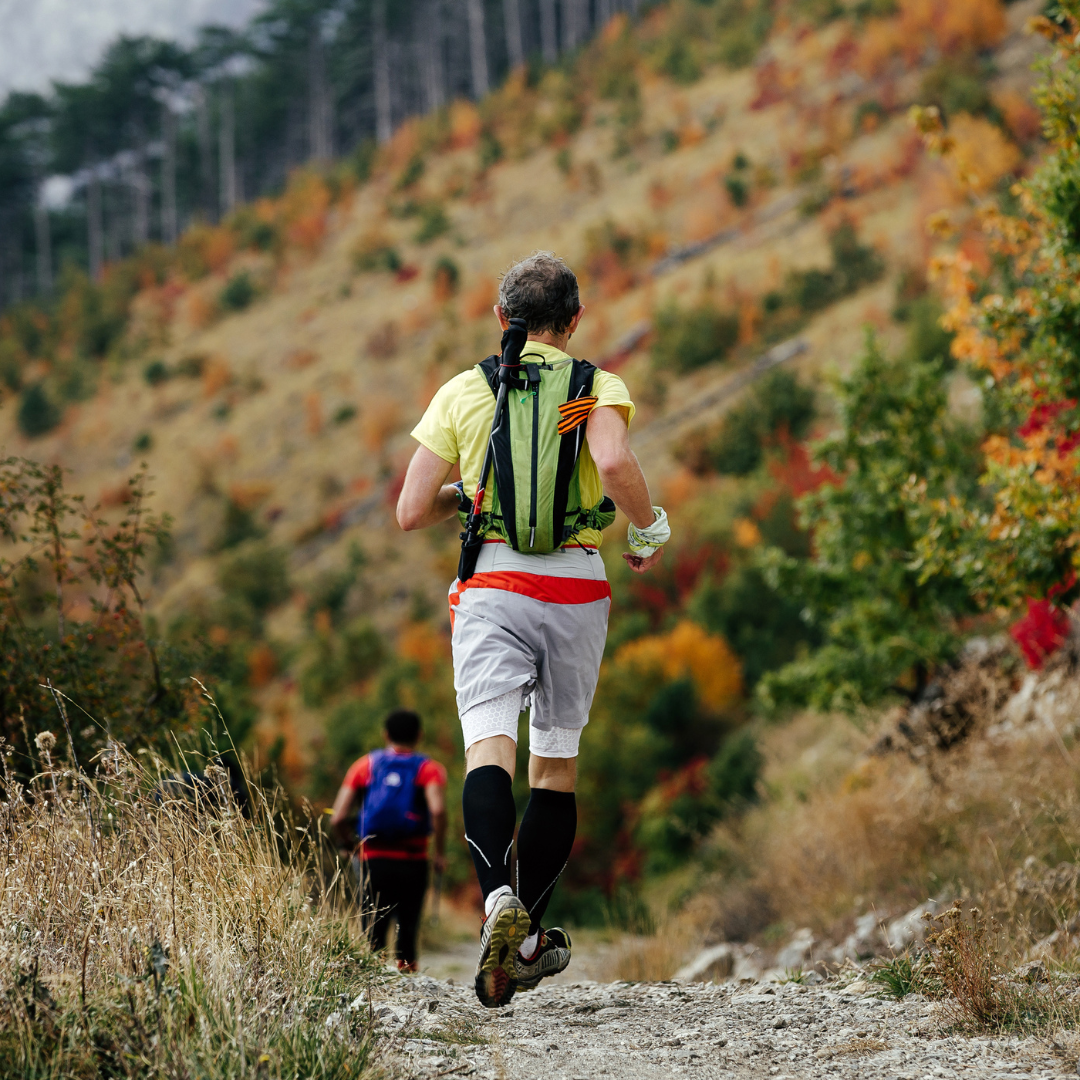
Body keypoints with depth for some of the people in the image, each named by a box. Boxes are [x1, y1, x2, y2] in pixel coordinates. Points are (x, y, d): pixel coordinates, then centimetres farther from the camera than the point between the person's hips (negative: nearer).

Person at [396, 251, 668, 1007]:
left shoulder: (464, 391, 8)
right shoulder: (599, 389, 4)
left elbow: (411, 512, 6)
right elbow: (615, 462, -19)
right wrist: (650, 529, -1)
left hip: (492, 584, -1)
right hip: (577, 588, 1)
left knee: (490, 746, -13)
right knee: (557, 760, 13)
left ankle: (498, 897, -38)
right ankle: (532, 937, 17)